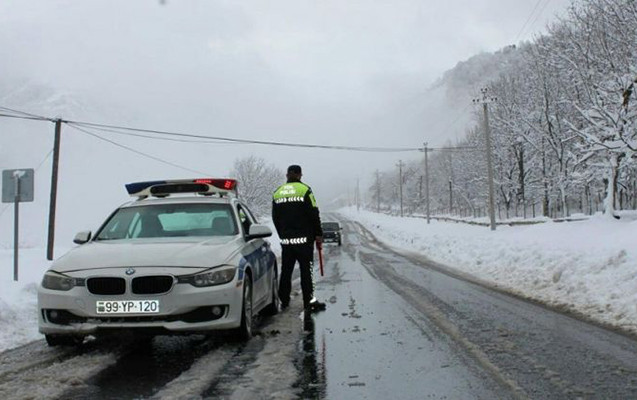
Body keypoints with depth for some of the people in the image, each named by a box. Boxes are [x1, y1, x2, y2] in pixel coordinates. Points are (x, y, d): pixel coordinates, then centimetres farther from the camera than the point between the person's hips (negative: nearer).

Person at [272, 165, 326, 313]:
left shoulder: (277, 192, 9)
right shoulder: (304, 190, -6)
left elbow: (275, 218, 14)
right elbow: (314, 215, -8)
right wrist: (318, 235, 0)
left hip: (286, 239, 5)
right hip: (304, 239, -4)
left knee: (286, 270, 11)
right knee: (306, 270, -3)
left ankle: (284, 300, 16)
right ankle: (309, 302, -5)